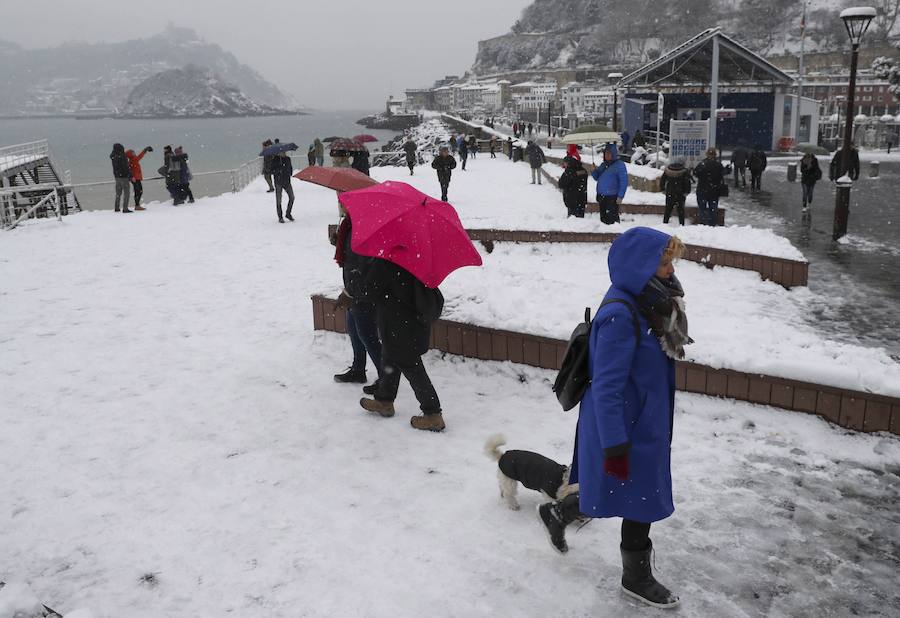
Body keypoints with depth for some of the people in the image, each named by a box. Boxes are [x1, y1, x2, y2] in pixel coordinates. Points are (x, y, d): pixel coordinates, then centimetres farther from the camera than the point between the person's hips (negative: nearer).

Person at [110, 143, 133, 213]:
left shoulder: (113, 156, 4)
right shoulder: (122, 156, -17)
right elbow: (126, 167, -17)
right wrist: (130, 176, -11)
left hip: (117, 176, 7)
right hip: (124, 176, -7)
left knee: (118, 193, 17)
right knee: (126, 193, -1)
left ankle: (117, 208, 21)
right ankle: (125, 208, -6)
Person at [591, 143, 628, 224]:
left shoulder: (619, 165, -7)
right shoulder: (603, 165, 14)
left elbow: (624, 182, -11)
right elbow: (597, 177, 24)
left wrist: (620, 196, -17)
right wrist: (594, 170, 1)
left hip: (612, 197, -7)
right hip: (601, 196, 7)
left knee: (612, 219, -9)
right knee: (603, 218, 13)